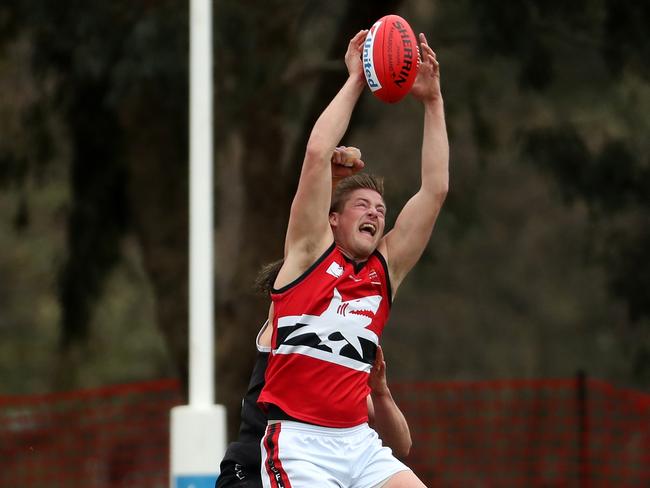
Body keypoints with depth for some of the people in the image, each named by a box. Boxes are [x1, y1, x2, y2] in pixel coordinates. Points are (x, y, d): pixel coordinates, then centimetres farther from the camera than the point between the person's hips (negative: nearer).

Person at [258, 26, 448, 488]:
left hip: (359, 443, 5)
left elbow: (435, 189, 12)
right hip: (299, 443, -5)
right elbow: (317, 154, -5)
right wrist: (355, 81, 1)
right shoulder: (310, 251, 5)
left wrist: (432, 100, 9)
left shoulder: (386, 268, 15)